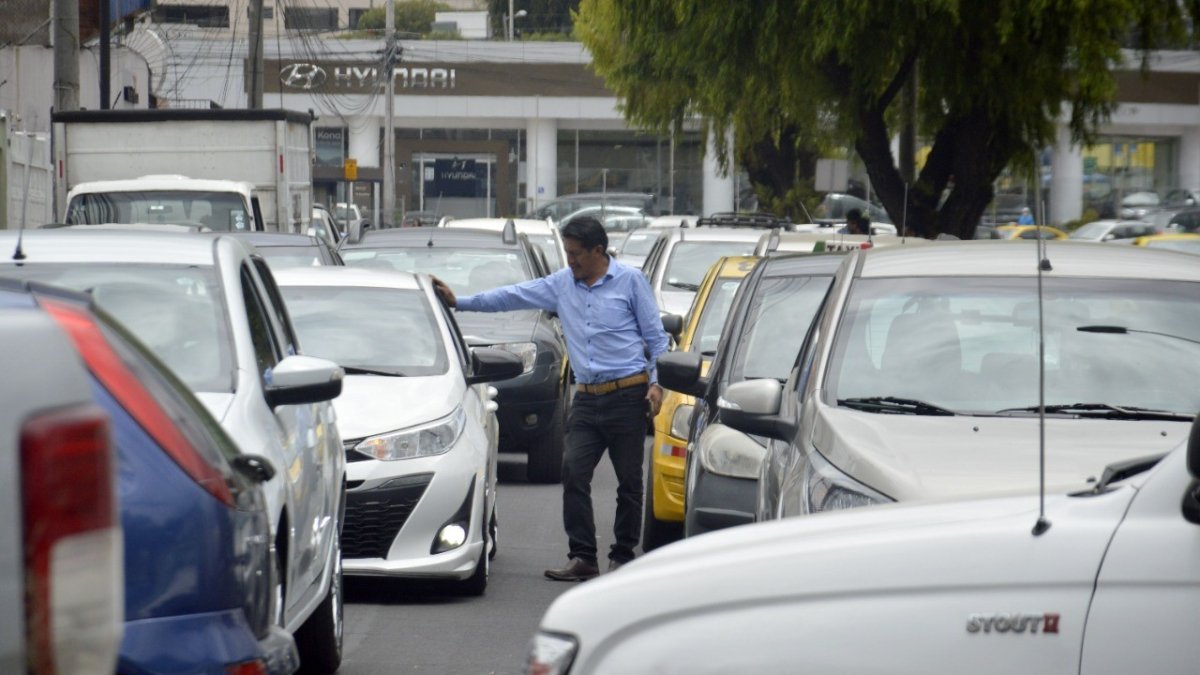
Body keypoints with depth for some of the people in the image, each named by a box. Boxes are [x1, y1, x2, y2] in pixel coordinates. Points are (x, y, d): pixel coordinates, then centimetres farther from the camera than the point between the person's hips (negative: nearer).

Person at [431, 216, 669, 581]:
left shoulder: (630, 281, 1)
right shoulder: (561, 284, 12)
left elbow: (655, 335, 3)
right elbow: (513, 296, 15)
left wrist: (656, 381, -7)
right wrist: (459, 302, 13)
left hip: (628, 395, -4)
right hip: (587, 398, 4)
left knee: (629, 480, 0)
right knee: (574, 473, -9)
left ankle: (623, 556, 9)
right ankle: (582, 557, -6)